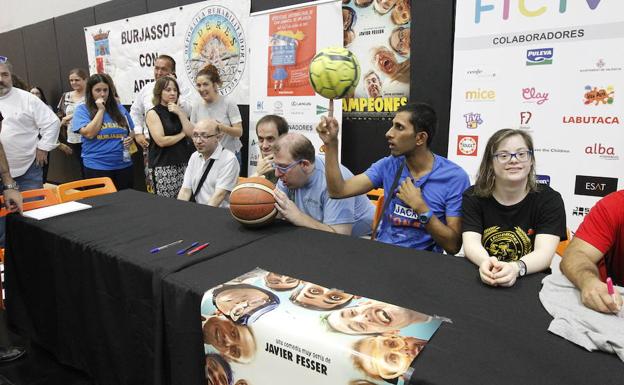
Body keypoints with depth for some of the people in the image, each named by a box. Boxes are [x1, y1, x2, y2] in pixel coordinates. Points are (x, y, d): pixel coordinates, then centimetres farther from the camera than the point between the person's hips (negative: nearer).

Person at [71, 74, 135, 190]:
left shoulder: (119, 108, 10)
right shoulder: (82, 110, -1)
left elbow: (131, 131, 18)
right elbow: (89, 133, -15)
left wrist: (130, 138, -5)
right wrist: (101, 109, -11)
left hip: (124, 165, 4)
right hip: (97, 167, -4)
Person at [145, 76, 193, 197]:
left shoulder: (179, 111, 15)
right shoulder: (153, 113, -1)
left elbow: (191, 133, 0)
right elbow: (161, 141, -12)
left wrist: (180, 113, -5)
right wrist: (182, 134, 0)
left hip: (183, 163, 4)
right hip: (163, 167, -4)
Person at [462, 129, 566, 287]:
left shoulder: (549, 199, -2)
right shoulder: (473, 196, 0)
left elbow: (544, 252, -15)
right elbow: (471, 242, -12)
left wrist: (516, 268, -35)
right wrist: (485, 262, -34)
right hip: (483, 281, 1)